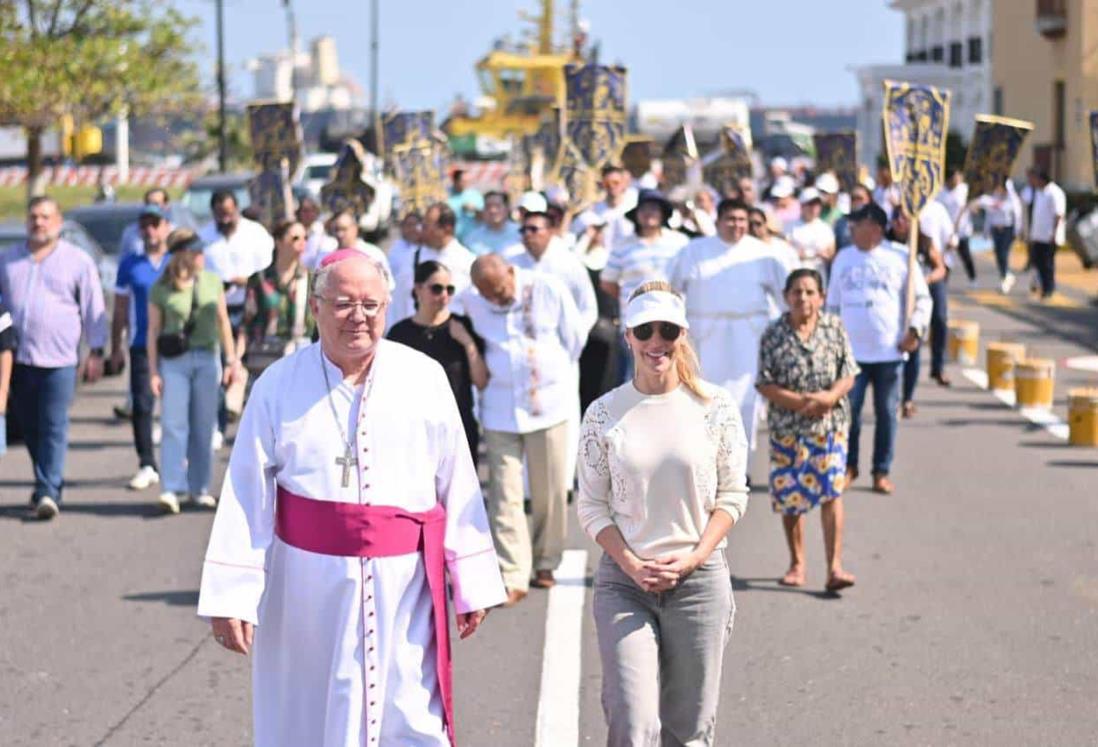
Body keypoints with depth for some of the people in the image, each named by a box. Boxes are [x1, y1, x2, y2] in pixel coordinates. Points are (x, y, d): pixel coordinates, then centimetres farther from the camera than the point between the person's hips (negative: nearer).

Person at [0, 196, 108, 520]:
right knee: (29, 429, 10)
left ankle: (48, 493, -12)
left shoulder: (78, 261, 3)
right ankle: (51, 482, 24)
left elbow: (94, 310, 4)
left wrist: (95, 352, 0)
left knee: (54, 428, -9)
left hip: (58, 360, -4)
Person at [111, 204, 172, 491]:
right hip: (142, 345, 1)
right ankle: (147, 465, -4)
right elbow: (120, 309, 12)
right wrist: (116, 347, 9)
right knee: (142, 405, -6)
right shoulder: (130, 264, 8)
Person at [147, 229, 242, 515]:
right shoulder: (161, 289, -1)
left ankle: (199, 488, 14)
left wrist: (232, 359, 11)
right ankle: (171, 489, -8)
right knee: (173, 424, -8)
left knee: (204, 426, 5)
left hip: (207, 359, 2)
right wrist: (153, 371, -1)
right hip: (174, 361, -2)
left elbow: (223, 322, 13)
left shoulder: (212, 282, 7)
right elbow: (153, 331, 3)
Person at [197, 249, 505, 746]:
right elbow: (246, 497, -1)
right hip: (308, 586, 0)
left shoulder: (424, 378, 1)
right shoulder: (279, 386, -1)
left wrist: (471, 584, 4)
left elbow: (457, 486, 4)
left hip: (404, 587, 0)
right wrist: (231, 595, -6)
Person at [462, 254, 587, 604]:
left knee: (550, 490, 8)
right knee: (504, 494, -6)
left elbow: (575, 338, 4)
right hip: (500, 408, 0)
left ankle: (545, 563, 25)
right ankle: (512, 575, -4)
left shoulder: (548, 290, -8)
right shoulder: (472, 301, -6)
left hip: (549, 403, 0)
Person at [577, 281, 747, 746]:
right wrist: (632, 566, -10)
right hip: (623, 581, 0)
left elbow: (733, 495, 3)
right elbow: (591, 506, 4)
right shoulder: (605, 413, 1)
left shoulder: (714, 407, 1)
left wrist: (693, 557, -11)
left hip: (699, 578, 1)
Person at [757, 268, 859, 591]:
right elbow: (765, 384, -5)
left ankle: (834, 567, -8)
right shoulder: (774, 335, -2)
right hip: (787, 427, 0)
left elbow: (848, 375, 2)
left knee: (831, 492, -10)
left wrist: (830, 396, -18)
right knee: (789, 496, 8)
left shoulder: (834, 328, 3)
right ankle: (797, 564, 25)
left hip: (830, 424, 0)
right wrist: (801, 402, -17)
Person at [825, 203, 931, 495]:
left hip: (889, 352, -2)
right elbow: (833, 303, 16)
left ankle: (882, 472, 13)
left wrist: (915, 330, -8)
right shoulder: (843, 259, 9)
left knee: (886, 413, 4)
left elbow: (922, 298, 3)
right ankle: (848, 466, 13)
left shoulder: (899, 258, -1)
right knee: (848, 409, -2)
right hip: (851, 351, 2)